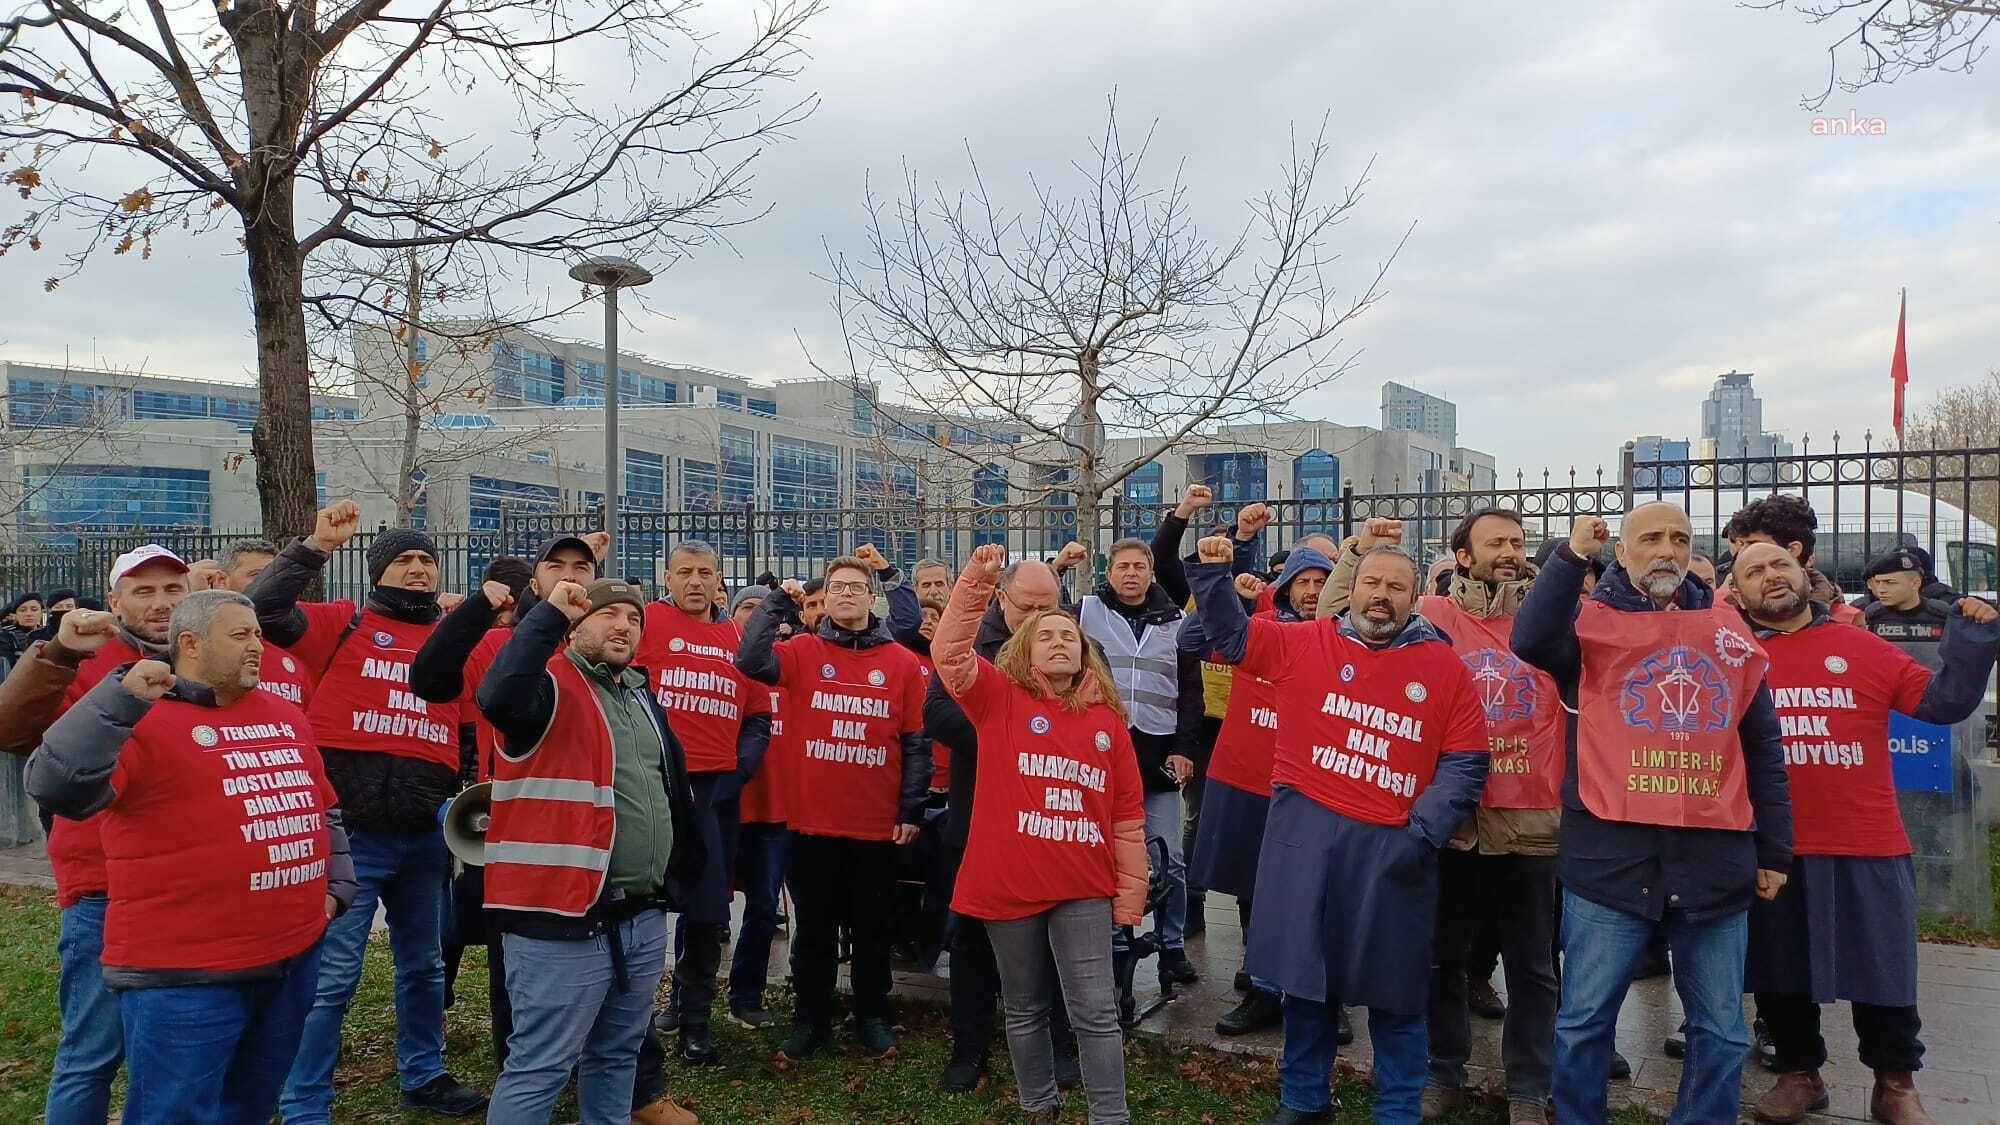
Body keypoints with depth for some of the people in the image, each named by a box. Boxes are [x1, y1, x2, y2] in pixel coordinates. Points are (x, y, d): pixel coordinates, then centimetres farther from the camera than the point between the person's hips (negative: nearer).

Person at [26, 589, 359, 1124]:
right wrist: (122, 698, -30)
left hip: (295, 958, 7)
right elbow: (58, 788, -24)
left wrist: (336, 886, 14)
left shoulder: (285, 715, 13)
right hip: (184, 975, -6)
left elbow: (323, 807, 22)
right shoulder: (142, 721, -9)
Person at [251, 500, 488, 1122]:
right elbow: (263, 610, -15)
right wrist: (316, 545, -19)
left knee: (424, 965, 19)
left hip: (426, 836, 5)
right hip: (349, 833, -5)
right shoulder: (346, 623, -2)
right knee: (332, 975, -1)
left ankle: (423, 1075, 37)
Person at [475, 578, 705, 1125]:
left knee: (617, 1054, 20)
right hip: (565, 921, -8)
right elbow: (499, 697, -34)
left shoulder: (642, 695, 16)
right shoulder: (554, 687, -9)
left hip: (644, 918, 8)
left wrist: (680, 874, 24)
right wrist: (550, 613, -27)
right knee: (541, 1066, -2)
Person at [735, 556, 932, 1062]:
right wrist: (777, 601, -13)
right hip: (813, 820, 0)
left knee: (872, 927, 14)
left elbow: (916, 742, 2)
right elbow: (751, 660, -19)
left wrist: (911, 810, -2)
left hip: (878, 825, 0)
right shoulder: (803, 652, 0)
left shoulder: (902, 662, 1)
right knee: (814, 928, 13)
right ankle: (812, 1020, 27)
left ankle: (873, 1017, 30)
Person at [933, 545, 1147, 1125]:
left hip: (1083, 889, 1)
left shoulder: (1107, 721, 7)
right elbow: (950, 652, -15)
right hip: (1009, 883, -1)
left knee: (1095, 1011, -1)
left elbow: (1128, 814, 10)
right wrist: (977, 581, -22)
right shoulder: (1001, 699, 1)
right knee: (1025, 1009, 14)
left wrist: (1130, 892, 8)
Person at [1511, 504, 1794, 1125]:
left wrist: (1774, 850, 14)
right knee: (1584, 1020, 5)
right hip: (1610, 852, -3)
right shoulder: (1592, 621, 2)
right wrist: (1571, 556, -18)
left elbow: (1762, 748, 16)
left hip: (1715, 856, 4)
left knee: (1721, 1029, 13)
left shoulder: (1728, 630, 13)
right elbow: (1530, 641, -22)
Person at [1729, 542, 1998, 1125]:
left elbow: (1942, 701, 4)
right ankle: (1800, 1073, 32)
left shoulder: (1862, 648, 5)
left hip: (1868, 848, 0)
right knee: (1779, 974, 13)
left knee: (1882, 972, 9)